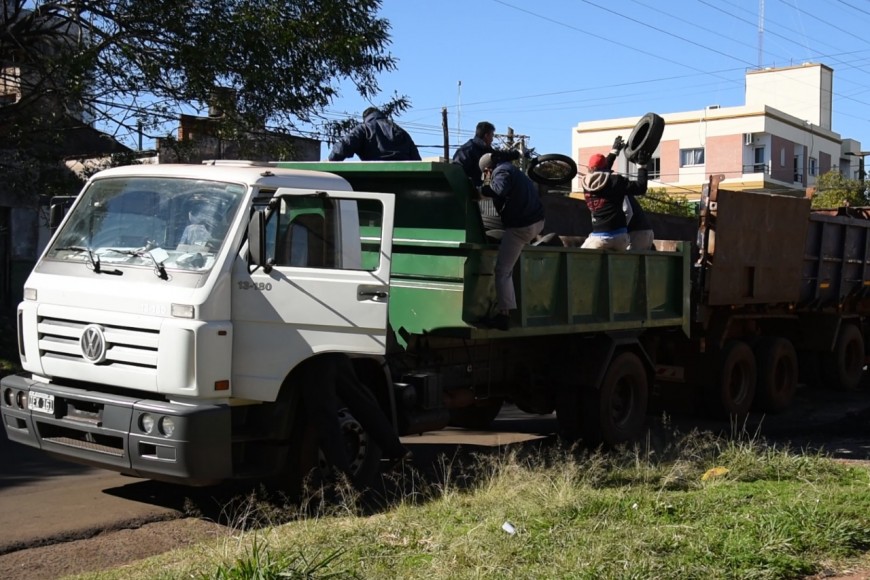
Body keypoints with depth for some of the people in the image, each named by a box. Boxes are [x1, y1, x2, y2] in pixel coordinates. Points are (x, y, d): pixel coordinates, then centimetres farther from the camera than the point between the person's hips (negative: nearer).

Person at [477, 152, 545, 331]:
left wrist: (482, 189, -17)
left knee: (502, 270, -6)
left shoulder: (501, 171, -10)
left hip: (521, 226, -10)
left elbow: (500, 189, -31)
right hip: (537, 220, 10)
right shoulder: (511, 168, 19)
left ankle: (503, 315, -10)